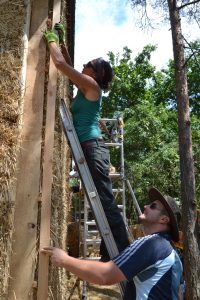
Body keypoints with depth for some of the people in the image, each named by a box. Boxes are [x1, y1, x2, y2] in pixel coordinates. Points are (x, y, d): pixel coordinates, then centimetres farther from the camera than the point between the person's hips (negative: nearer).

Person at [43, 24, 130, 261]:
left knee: (106, 200, -11)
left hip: (92, 147, -9)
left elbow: (60, 63, -3)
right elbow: (68, 65, 35)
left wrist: (51, 40, 13)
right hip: (89, 148, 9)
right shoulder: (87, 88, 21)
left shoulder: (91, 85, -2)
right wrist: (61, 41, 35)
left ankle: (122, 252, -5)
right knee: (103, 201, 8)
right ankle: (111, 254, 16)